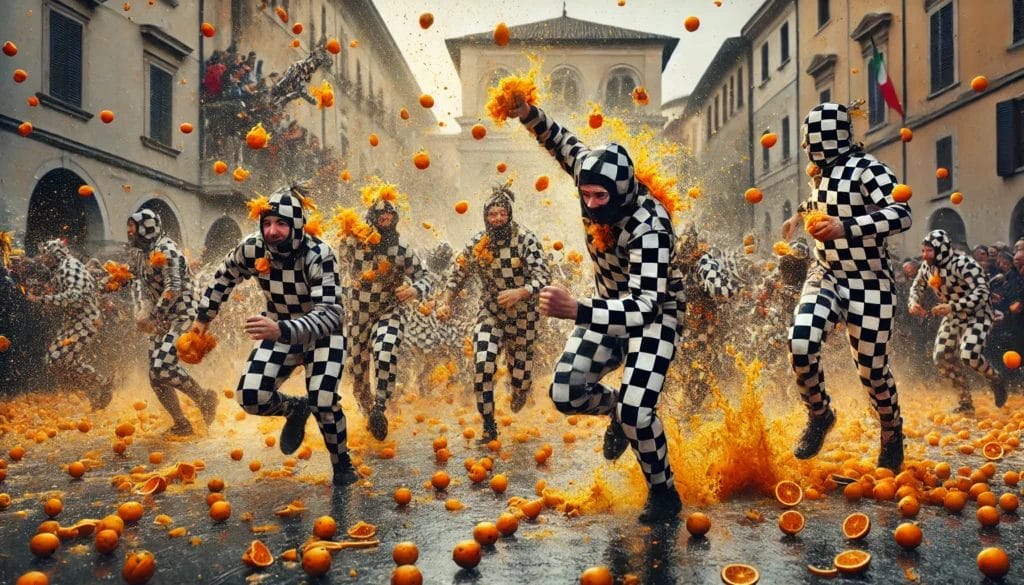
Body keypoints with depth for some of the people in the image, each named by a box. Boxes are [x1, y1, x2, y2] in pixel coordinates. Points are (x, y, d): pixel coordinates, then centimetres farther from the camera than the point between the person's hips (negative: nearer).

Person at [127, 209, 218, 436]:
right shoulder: (139, 252, 11)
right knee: (155, 377, 5)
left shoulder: (165, 249, -16)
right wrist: (146, 313, 8)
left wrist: (151, 317, -24)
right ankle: (181, 425, 15)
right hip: (161, 319, 9)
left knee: (163, 367, -22)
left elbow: (173, 289, -24)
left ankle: (204, 399, -1)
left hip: (180, 314, -9)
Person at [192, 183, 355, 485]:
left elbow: (330, 314, -38)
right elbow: (224, 278, 4)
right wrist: (203, 316, 11)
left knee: (322, 402, -20)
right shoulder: (252, 248, -19)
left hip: (323, 333, -4)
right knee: (250, 398, -12)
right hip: (279, 331, 4)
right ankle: (295, 409, 23)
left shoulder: (319, 255, -30)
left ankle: (343, 464, 9)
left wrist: (281, 330, -53)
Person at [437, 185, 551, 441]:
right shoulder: (477, 243, -7)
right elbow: (459, 273, 8)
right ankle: (488, 425, -2)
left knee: (519, 364, 13)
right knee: (482, 364, -15)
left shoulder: (525, 239, -19)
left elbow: (543, 276, -26)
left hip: (523, 313, -2)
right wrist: (446, 300, -4)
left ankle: (520, 392, 53)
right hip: (491, 311, 2)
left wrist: (519, 293, -42)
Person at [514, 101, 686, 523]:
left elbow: (645, 307, -44)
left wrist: (575, 310, -59)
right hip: (609, 309, 6)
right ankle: (616, 410, 30)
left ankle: (664, 492, 8)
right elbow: (562, 142, 3)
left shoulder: (649, 225, -35)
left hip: (654, 315, -6)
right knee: (565, 393, -5)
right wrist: (527, 113, -16)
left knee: (635, 411, -21)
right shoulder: (598, 185, -17)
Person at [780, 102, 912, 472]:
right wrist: (800, 215, 36)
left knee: (872, 369, 1)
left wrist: (845, 227, -35)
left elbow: (901, 216, -28)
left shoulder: (866, 170, -15)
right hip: (826, 277, 5)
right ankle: (819, 414, 8)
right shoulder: (821, 172, 8)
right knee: (800, 344, -19)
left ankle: (892, 432, 33)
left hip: (869, 284, -5)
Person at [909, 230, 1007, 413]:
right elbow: (916, 286, 15)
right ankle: (965, 402, 17)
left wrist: (952, 307, -42)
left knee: (968, 355, -26)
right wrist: (914, 303, -5)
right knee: (941, 357, 0)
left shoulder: (963, 264, -27)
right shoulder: (927, 268, -6)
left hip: (978, 314, -7)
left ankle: (996, 380, 8)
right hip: (953, 317, 8)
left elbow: (982, 292, -35)